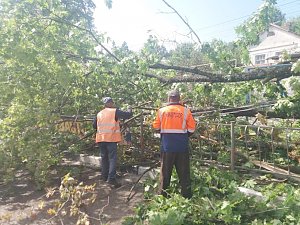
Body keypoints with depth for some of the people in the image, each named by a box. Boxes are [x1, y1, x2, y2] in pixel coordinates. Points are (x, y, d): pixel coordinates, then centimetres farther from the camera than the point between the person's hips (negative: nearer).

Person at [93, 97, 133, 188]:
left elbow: (94, 126, 18)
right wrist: (130, 109, 16)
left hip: (101, 138, 6)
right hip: (111, 138, -6)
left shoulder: (99, 114, 12)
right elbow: (128, 115, -4)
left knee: (104, 158, 16)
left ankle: (104, 176, 24)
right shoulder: (115, 111, -5)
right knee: (112, 158, -4)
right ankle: (111, 178, -11)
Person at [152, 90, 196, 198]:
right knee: (184, 172, 10)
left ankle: (163, 194, 21)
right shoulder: (186, 111, -3)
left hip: (167, 146, 0)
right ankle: (186, 195, 19)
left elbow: (156, 127, 7)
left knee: (165, 171, 12)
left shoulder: (162, 111, -2)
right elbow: (192, 129, 0)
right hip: (182, 146, 0)